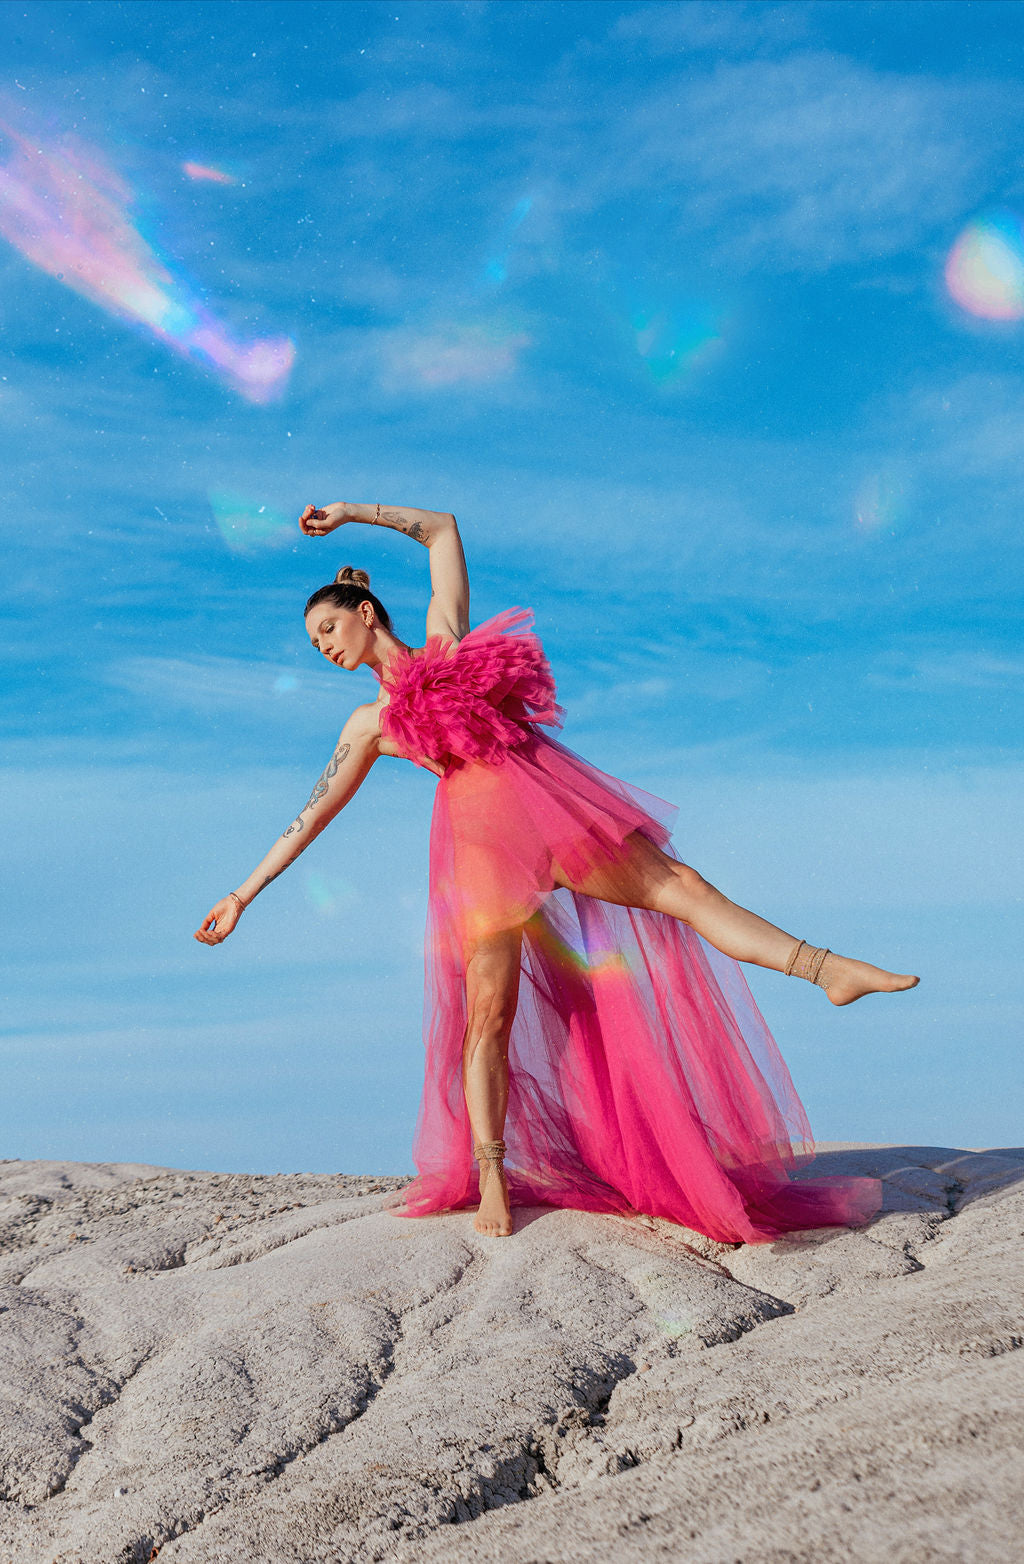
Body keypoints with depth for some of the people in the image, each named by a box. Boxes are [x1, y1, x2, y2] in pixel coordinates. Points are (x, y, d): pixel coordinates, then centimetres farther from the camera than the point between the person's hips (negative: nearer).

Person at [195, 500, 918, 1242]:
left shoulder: (446, 636, 17)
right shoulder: (371, 723, 17)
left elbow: (442, 528, 24)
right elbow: (313, 813, 19)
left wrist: (350, 512, 24)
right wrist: (244, 892, 17)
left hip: (557, 800, 1)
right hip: (484, 833, -1)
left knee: (677, 883, -8)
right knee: (490, 1008, -6)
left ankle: (829, 969, -10)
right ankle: (490, 1180, 0)